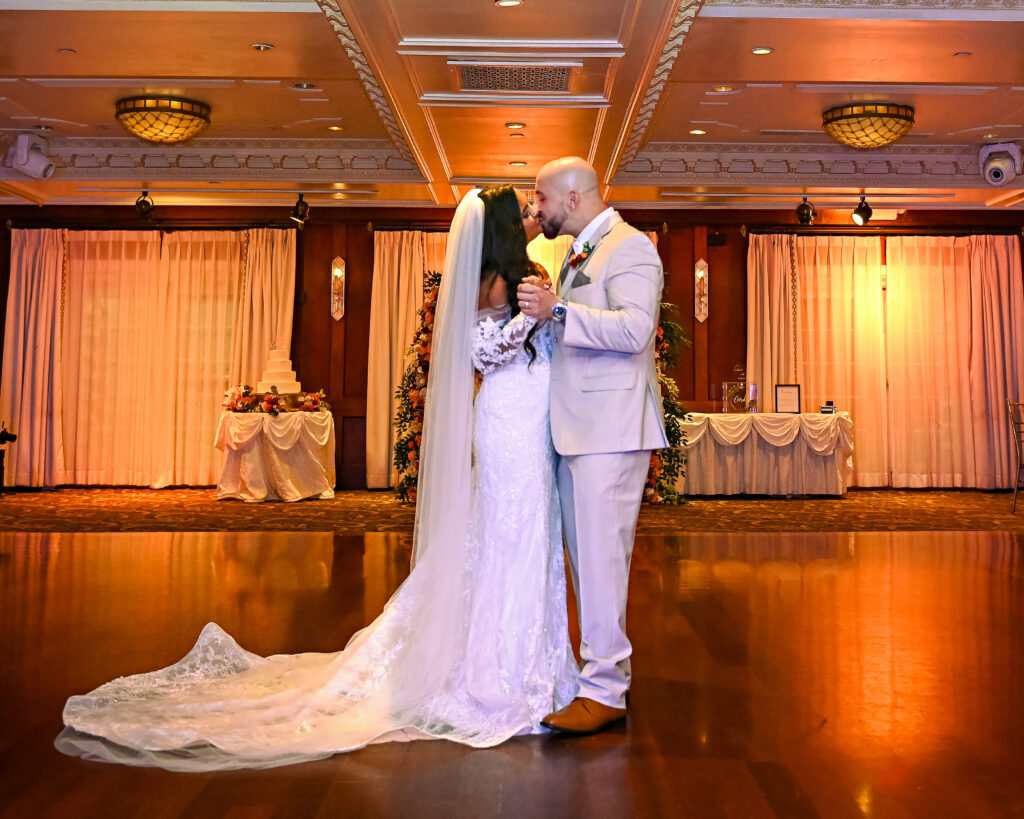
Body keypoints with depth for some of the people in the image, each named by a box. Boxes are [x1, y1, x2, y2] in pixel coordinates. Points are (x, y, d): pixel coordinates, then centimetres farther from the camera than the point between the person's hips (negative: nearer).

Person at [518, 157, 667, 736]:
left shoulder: (630, 248, -7)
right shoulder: (581, 253, 22)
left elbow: (634, 327, -22)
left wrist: (558, 310, -25)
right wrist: (545, 305, 16)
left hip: (611, 429, -10)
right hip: (578, 429, 10)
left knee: (602, 555, -9)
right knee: (586, 555, 12)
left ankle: (606, 690, -2)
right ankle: (604, 661, 23)